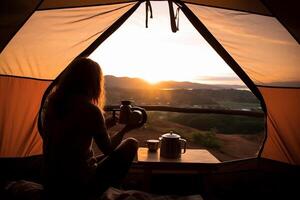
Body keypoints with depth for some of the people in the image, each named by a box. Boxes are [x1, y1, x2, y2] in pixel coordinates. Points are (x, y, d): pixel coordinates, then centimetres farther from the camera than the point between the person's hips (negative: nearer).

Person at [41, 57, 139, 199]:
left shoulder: (52, 103, -2)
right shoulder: (90, 110, -23)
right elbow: (108, 149, -7)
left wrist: (104, 126, 17)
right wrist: (125, 129, 9)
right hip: (79, 186, -7)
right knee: (130, 144, 4)